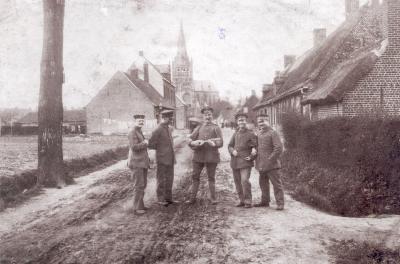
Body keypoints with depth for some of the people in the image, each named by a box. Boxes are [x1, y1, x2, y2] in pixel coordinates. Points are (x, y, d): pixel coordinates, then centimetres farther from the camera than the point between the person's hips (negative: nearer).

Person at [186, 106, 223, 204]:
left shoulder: (216, 128, 7)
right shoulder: (198, 128, 15)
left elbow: (220, 142, -3)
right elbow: (190, 141, 7)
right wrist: (196, 143, -15)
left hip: (211, 156, -3)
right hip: (198, 156, 3)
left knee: (211, 177, 4)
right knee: (195, 176, 4)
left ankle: (213, 198, 14)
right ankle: (192, 198, 11)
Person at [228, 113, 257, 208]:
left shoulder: (251, 134, -1)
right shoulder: (235, 134, 14)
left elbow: (256, 147, 0)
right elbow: (230, 146, 15)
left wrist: (252, 156, -14)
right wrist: (233, 151, -6)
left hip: (245, 161, -5)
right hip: (235, 162, 5)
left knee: (245, 180, -15)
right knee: (237, 182, 8)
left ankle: (248, 201, -4)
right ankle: (242, 200, 20)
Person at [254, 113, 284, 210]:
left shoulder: (273, 133, -9)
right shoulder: (259, 134, 12)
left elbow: (279, 148, -16)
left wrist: (270, 159, -17)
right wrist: (258, 161, 12)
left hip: (272, 165, -8)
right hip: (262, 165, 8)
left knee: (277, 184, -2)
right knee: (263, 183, 16)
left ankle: (280, 203, 4)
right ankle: (265, 201, 28)